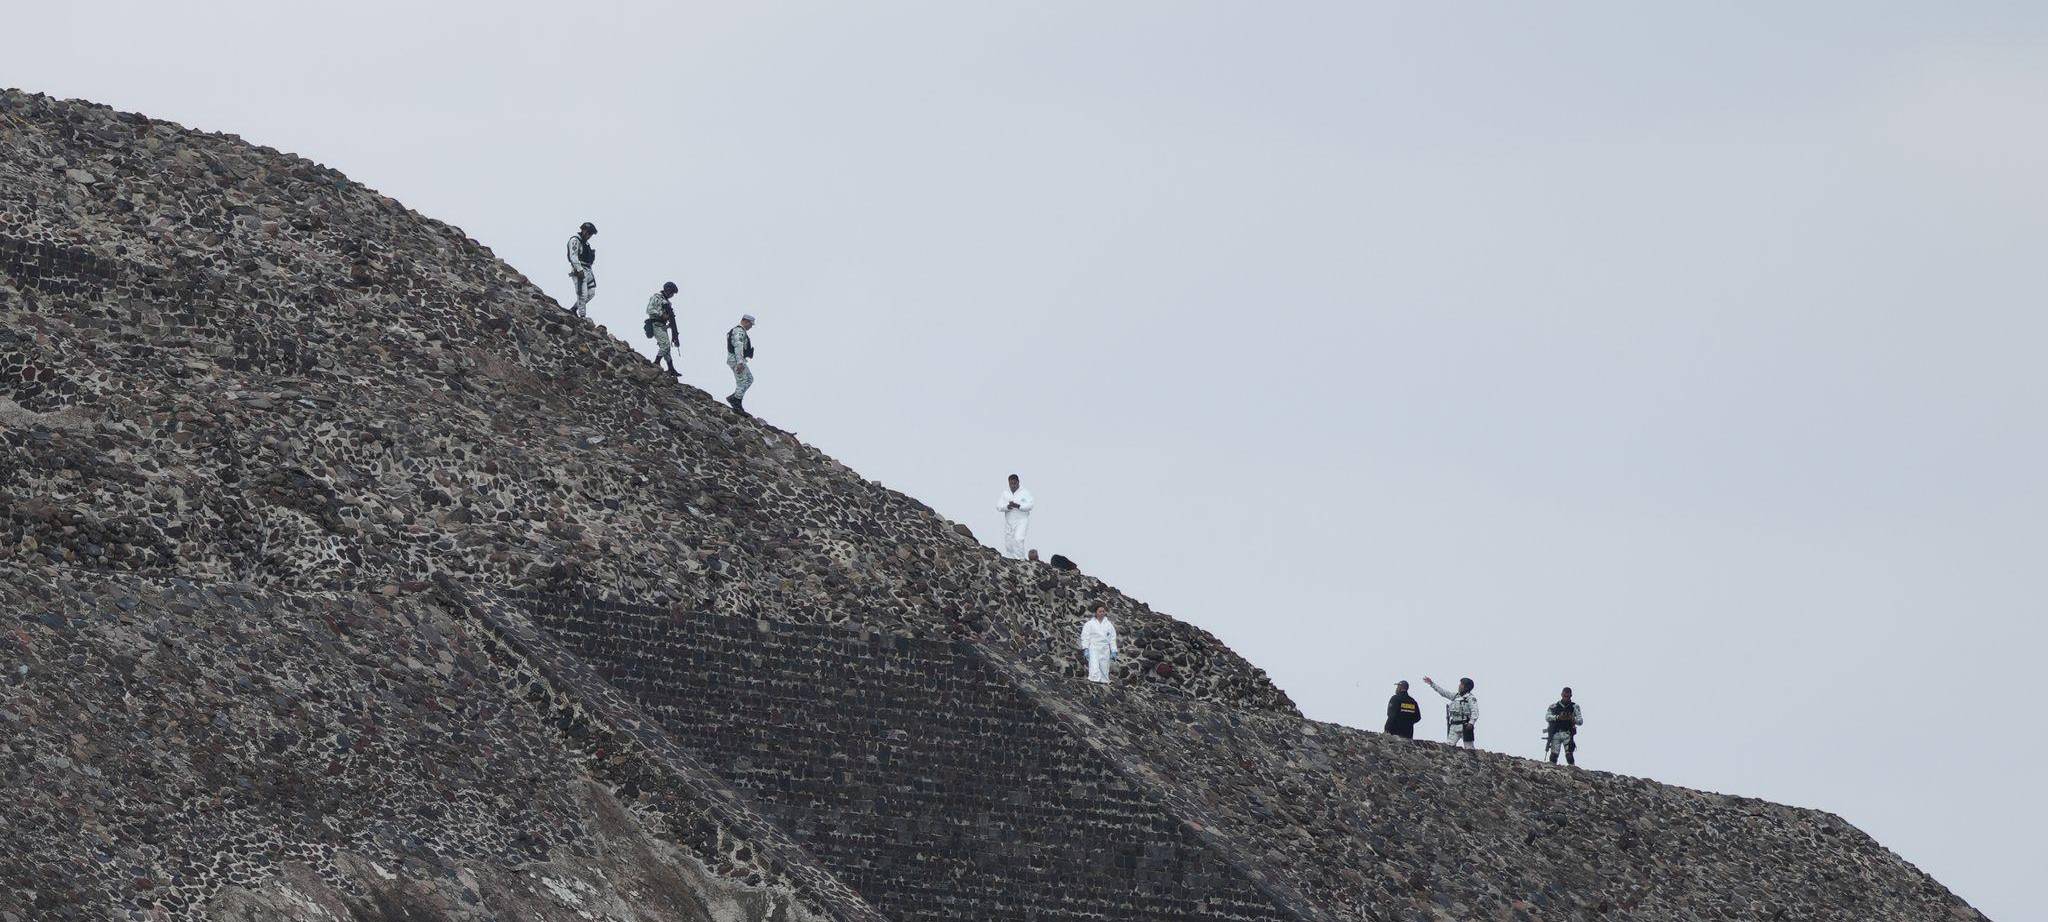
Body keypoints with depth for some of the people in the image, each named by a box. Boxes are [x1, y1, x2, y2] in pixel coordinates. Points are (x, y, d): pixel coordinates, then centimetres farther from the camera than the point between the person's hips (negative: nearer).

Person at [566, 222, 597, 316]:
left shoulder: (585, 242, 20)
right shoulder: (575, 240, -8)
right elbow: (573, 257, -17)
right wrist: (579, 270, -24)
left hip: (588, 271, 9)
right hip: (579, 271, -9)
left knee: (591, 293, 8)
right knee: (582, 294, -11)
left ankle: (573, 310, 17)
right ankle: (582, 316, -9)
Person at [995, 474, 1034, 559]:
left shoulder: (1025, 493, 1)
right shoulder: (1005, 493, 11)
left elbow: (1029, 506, -10)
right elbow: (999, 506, 2)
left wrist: (1017, 506, -23)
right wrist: (1008, 506, -19)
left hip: (1021, 521, -4)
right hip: (1009, 522, 4)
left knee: (1018, 539, -21)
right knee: (1008, 543, 2)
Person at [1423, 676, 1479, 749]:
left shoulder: (1471, 698, -4)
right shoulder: (1456, 696, 17)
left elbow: (1475, 712, -13)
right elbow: (1443, 692, 24)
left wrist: (1471, 722, -28)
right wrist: (1432, 683, 26)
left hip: (1465, 727, -7)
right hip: (1454, 726, 7)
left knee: (1469, 748, -6)